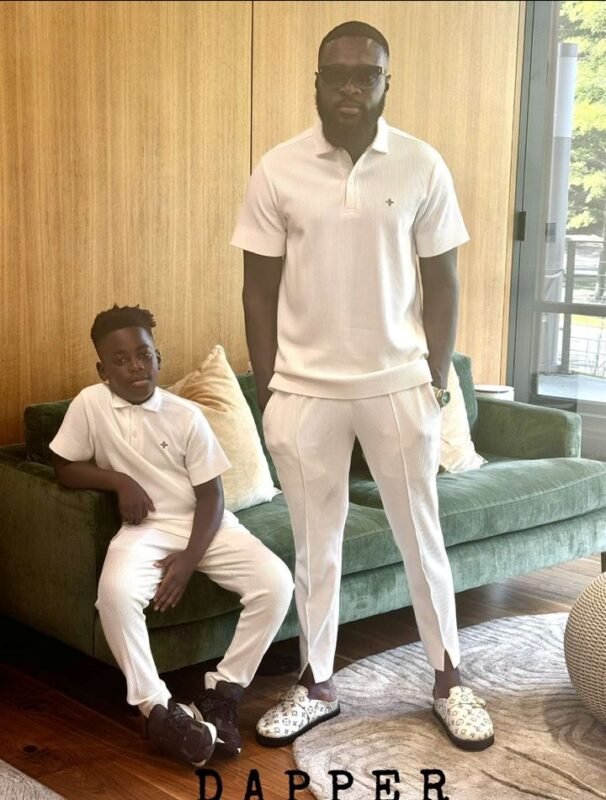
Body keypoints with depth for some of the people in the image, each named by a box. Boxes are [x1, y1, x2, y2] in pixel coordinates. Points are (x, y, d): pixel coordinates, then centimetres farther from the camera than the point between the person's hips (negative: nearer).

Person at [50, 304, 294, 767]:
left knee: (276, 581, -21)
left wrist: (189, 558, -16)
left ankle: (221, 693, -6)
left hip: (204, 524, 2)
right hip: (146, 527, -1)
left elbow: (211, 495, -4)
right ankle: (156, 707, -18)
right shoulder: (90, 405, -4)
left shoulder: (186, 415, -4)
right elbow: (64, 469, 3)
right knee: (116, 591, -35)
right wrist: (119, 480, -13)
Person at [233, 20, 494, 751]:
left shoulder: (423, 167, -3)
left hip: (398, 384, 0)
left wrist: (437, 380, -1)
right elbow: (260, 288, 1)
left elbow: (440, 282, 2)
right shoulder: (277, 171, -3)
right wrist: (266, 389, -1)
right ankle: (316, 685, 27)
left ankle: (448, 681, 26)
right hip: (304, 389, 0)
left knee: (421, 535, 10)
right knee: (315, 544, 11)